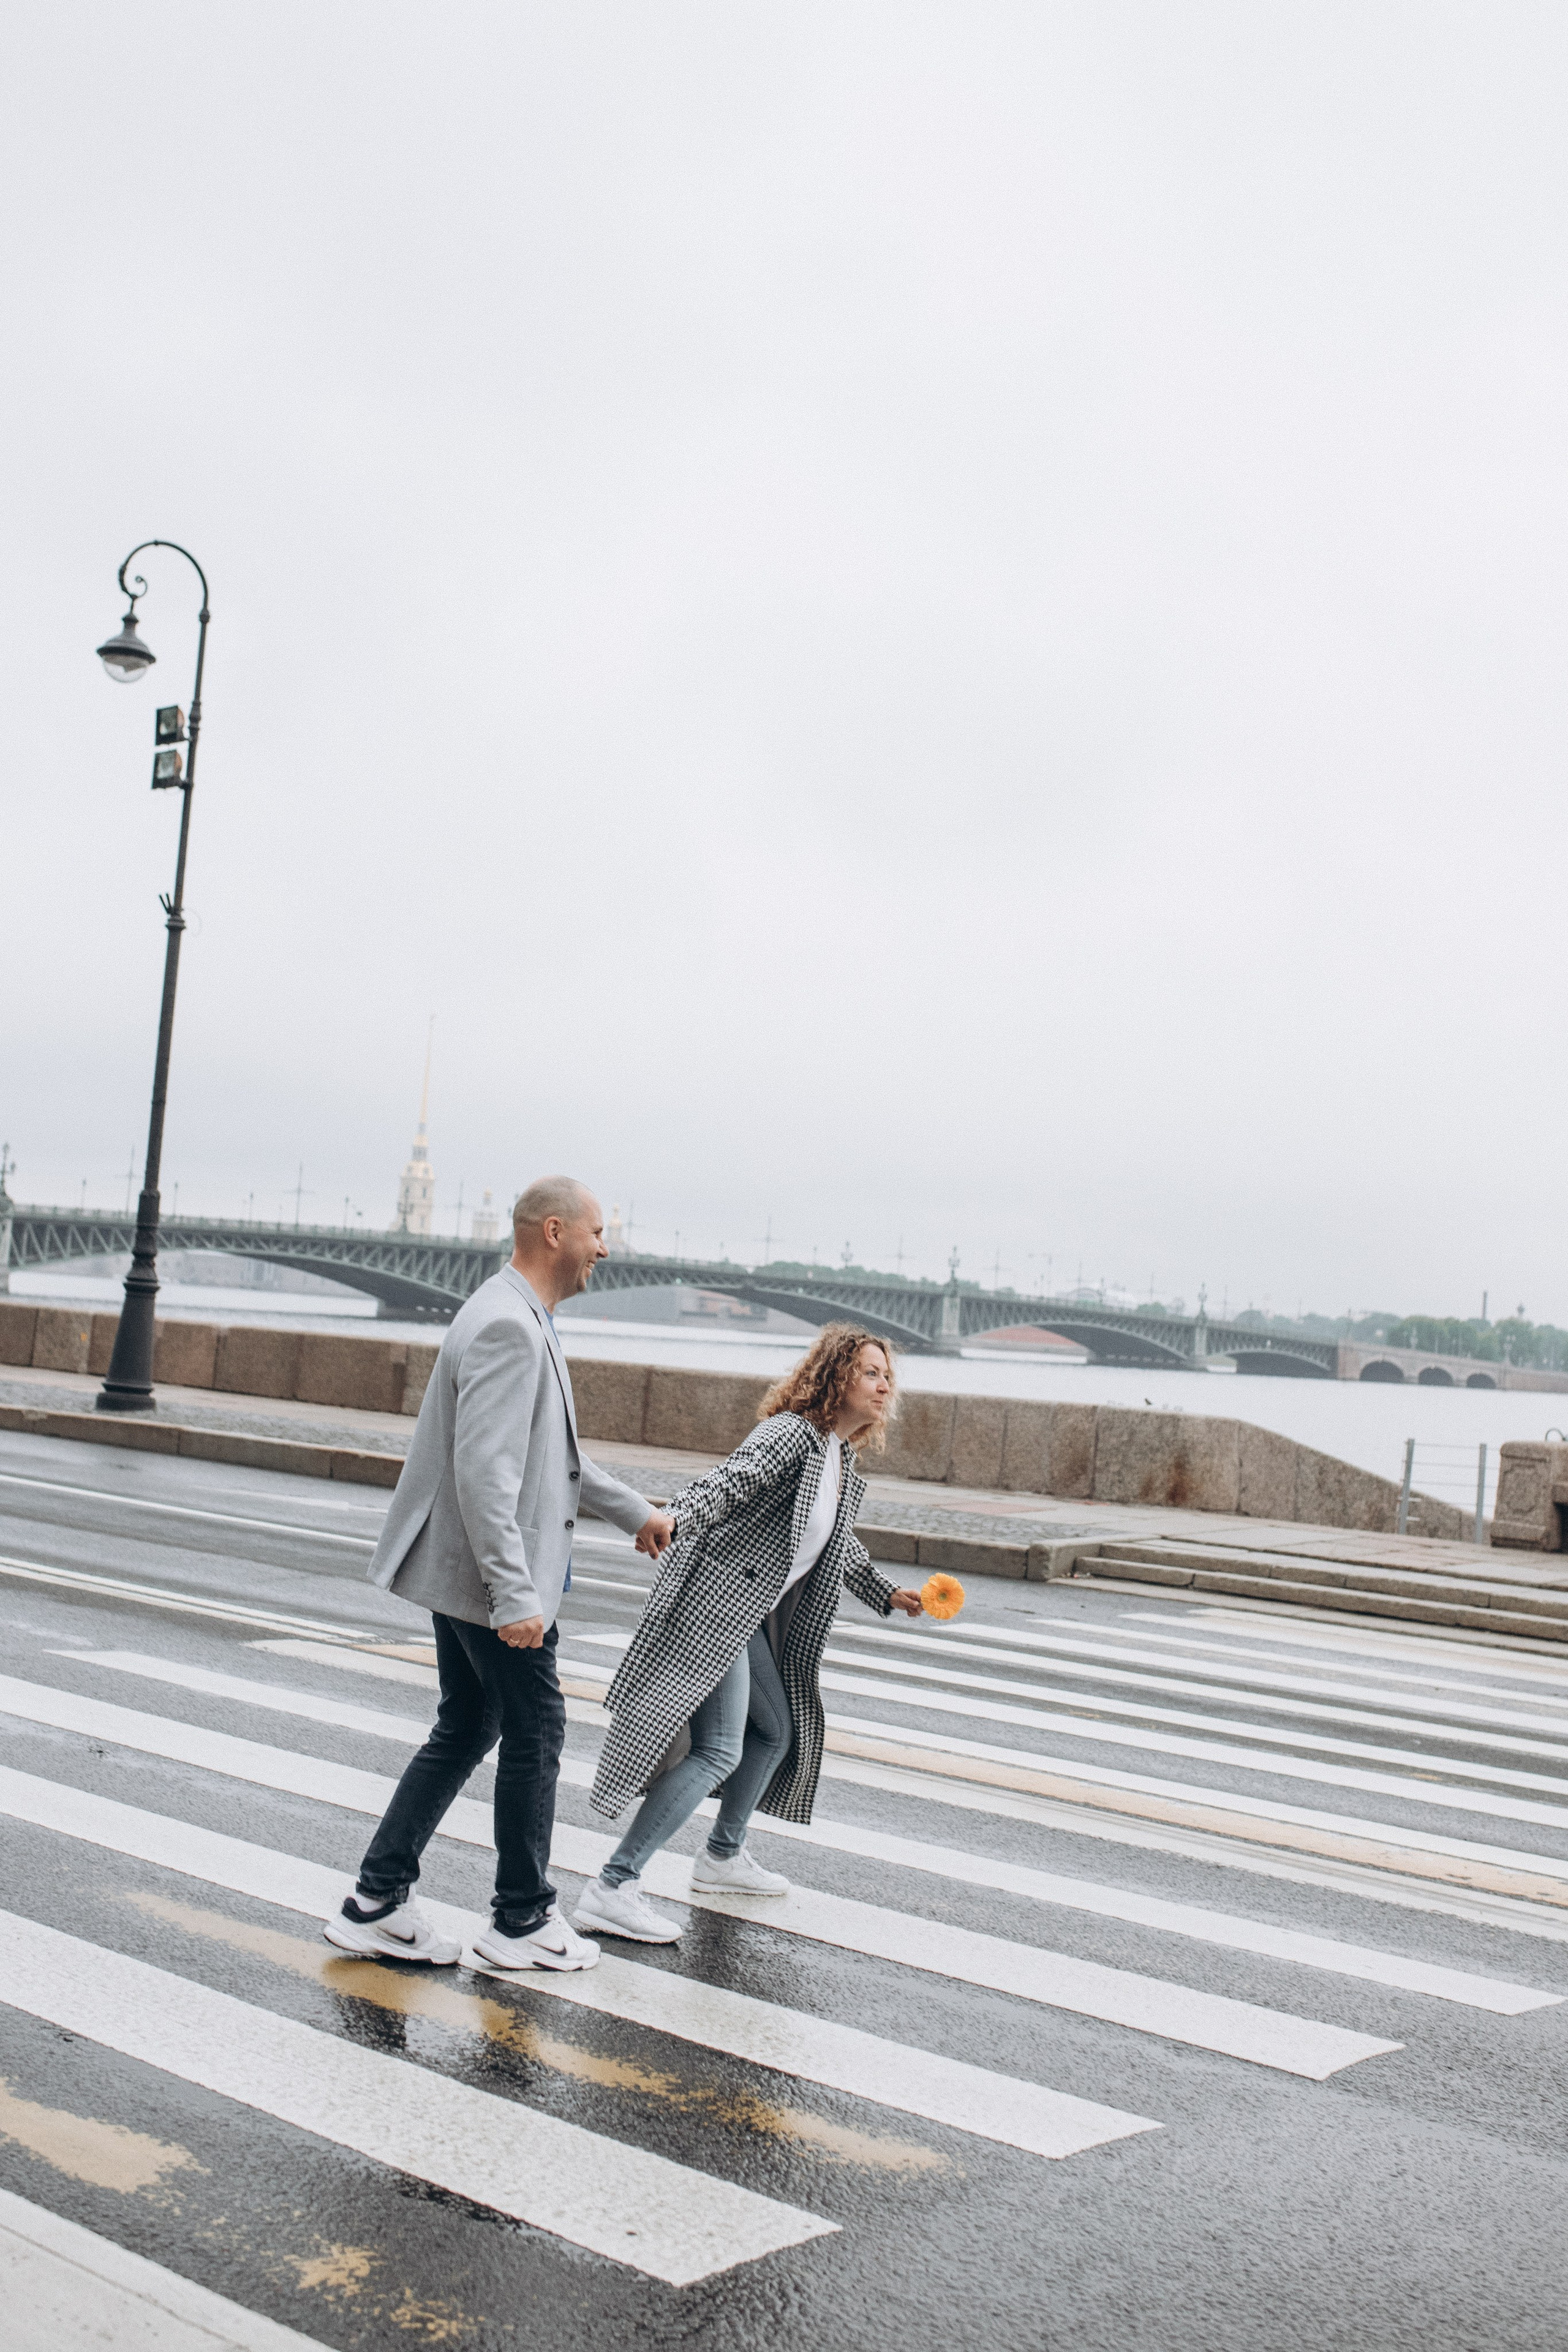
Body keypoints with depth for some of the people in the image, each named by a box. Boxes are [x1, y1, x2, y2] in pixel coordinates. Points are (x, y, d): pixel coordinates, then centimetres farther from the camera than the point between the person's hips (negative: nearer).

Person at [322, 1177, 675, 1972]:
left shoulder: (523, 1322, 13)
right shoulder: (507, 1327, -21)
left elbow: (554, 1454, 24)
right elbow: (485, 1471, -27)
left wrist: (634, 1511, 27)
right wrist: (513, 1594, -28)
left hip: (464, 1572, 10)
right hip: (492, 1576, -10)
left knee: (465, 1732, 15)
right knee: (534, 1734, 4)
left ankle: (377, 1903, 20)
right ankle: (522, 1921, 18)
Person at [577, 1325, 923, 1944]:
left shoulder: (845, 1465, 15)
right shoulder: (792, 1434, -14)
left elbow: (841, 1545, 32)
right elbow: (727, 1482, -30)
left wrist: (888, 1597, 39)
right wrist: (674, 1520, -47)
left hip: (754, 1616, 10)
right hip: (714, 1600, -10)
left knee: (779, 1731, 21)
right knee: (718, 1748, -17)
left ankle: (724, 1856, 40)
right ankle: (612, 1890, -17)